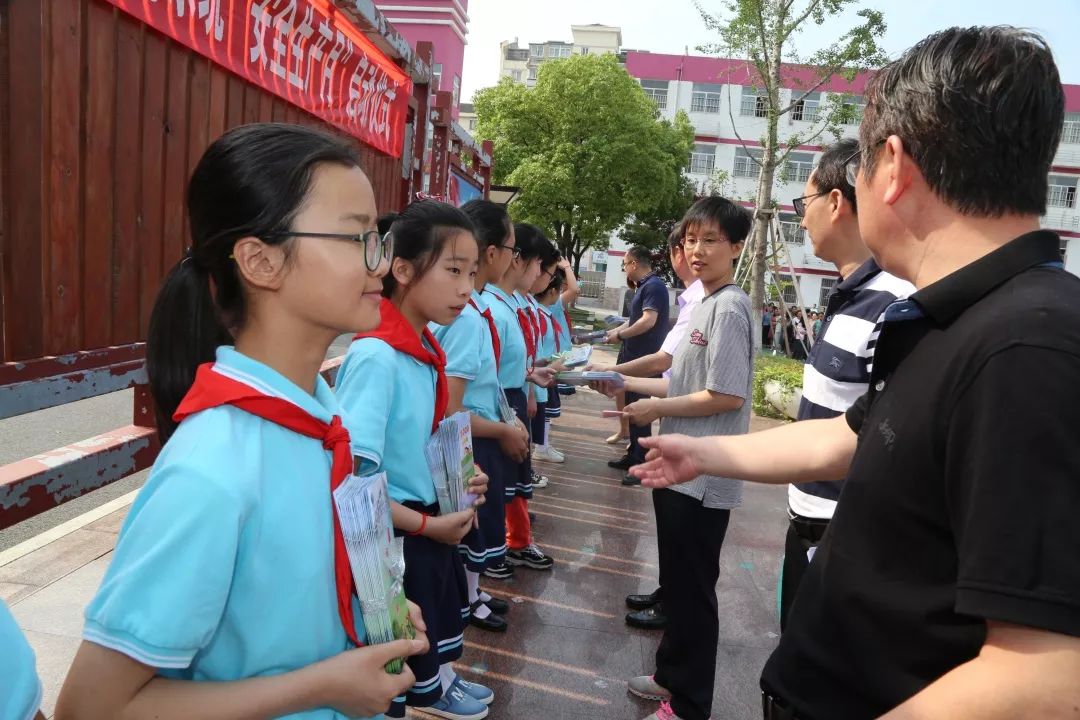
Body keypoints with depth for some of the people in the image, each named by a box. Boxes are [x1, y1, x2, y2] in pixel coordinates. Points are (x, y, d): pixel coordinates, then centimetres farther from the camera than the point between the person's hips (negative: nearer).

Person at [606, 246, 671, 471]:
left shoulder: (653, 286, -15)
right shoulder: (644, 286, 16)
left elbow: (648, 321, -25)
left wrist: (620, 335, -16)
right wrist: (614, 331, 16)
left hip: (644, 360, -10)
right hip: (636, 357, 10)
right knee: (631, 406, 16)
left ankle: (641, 461, 3)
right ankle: (634, 454, 26)